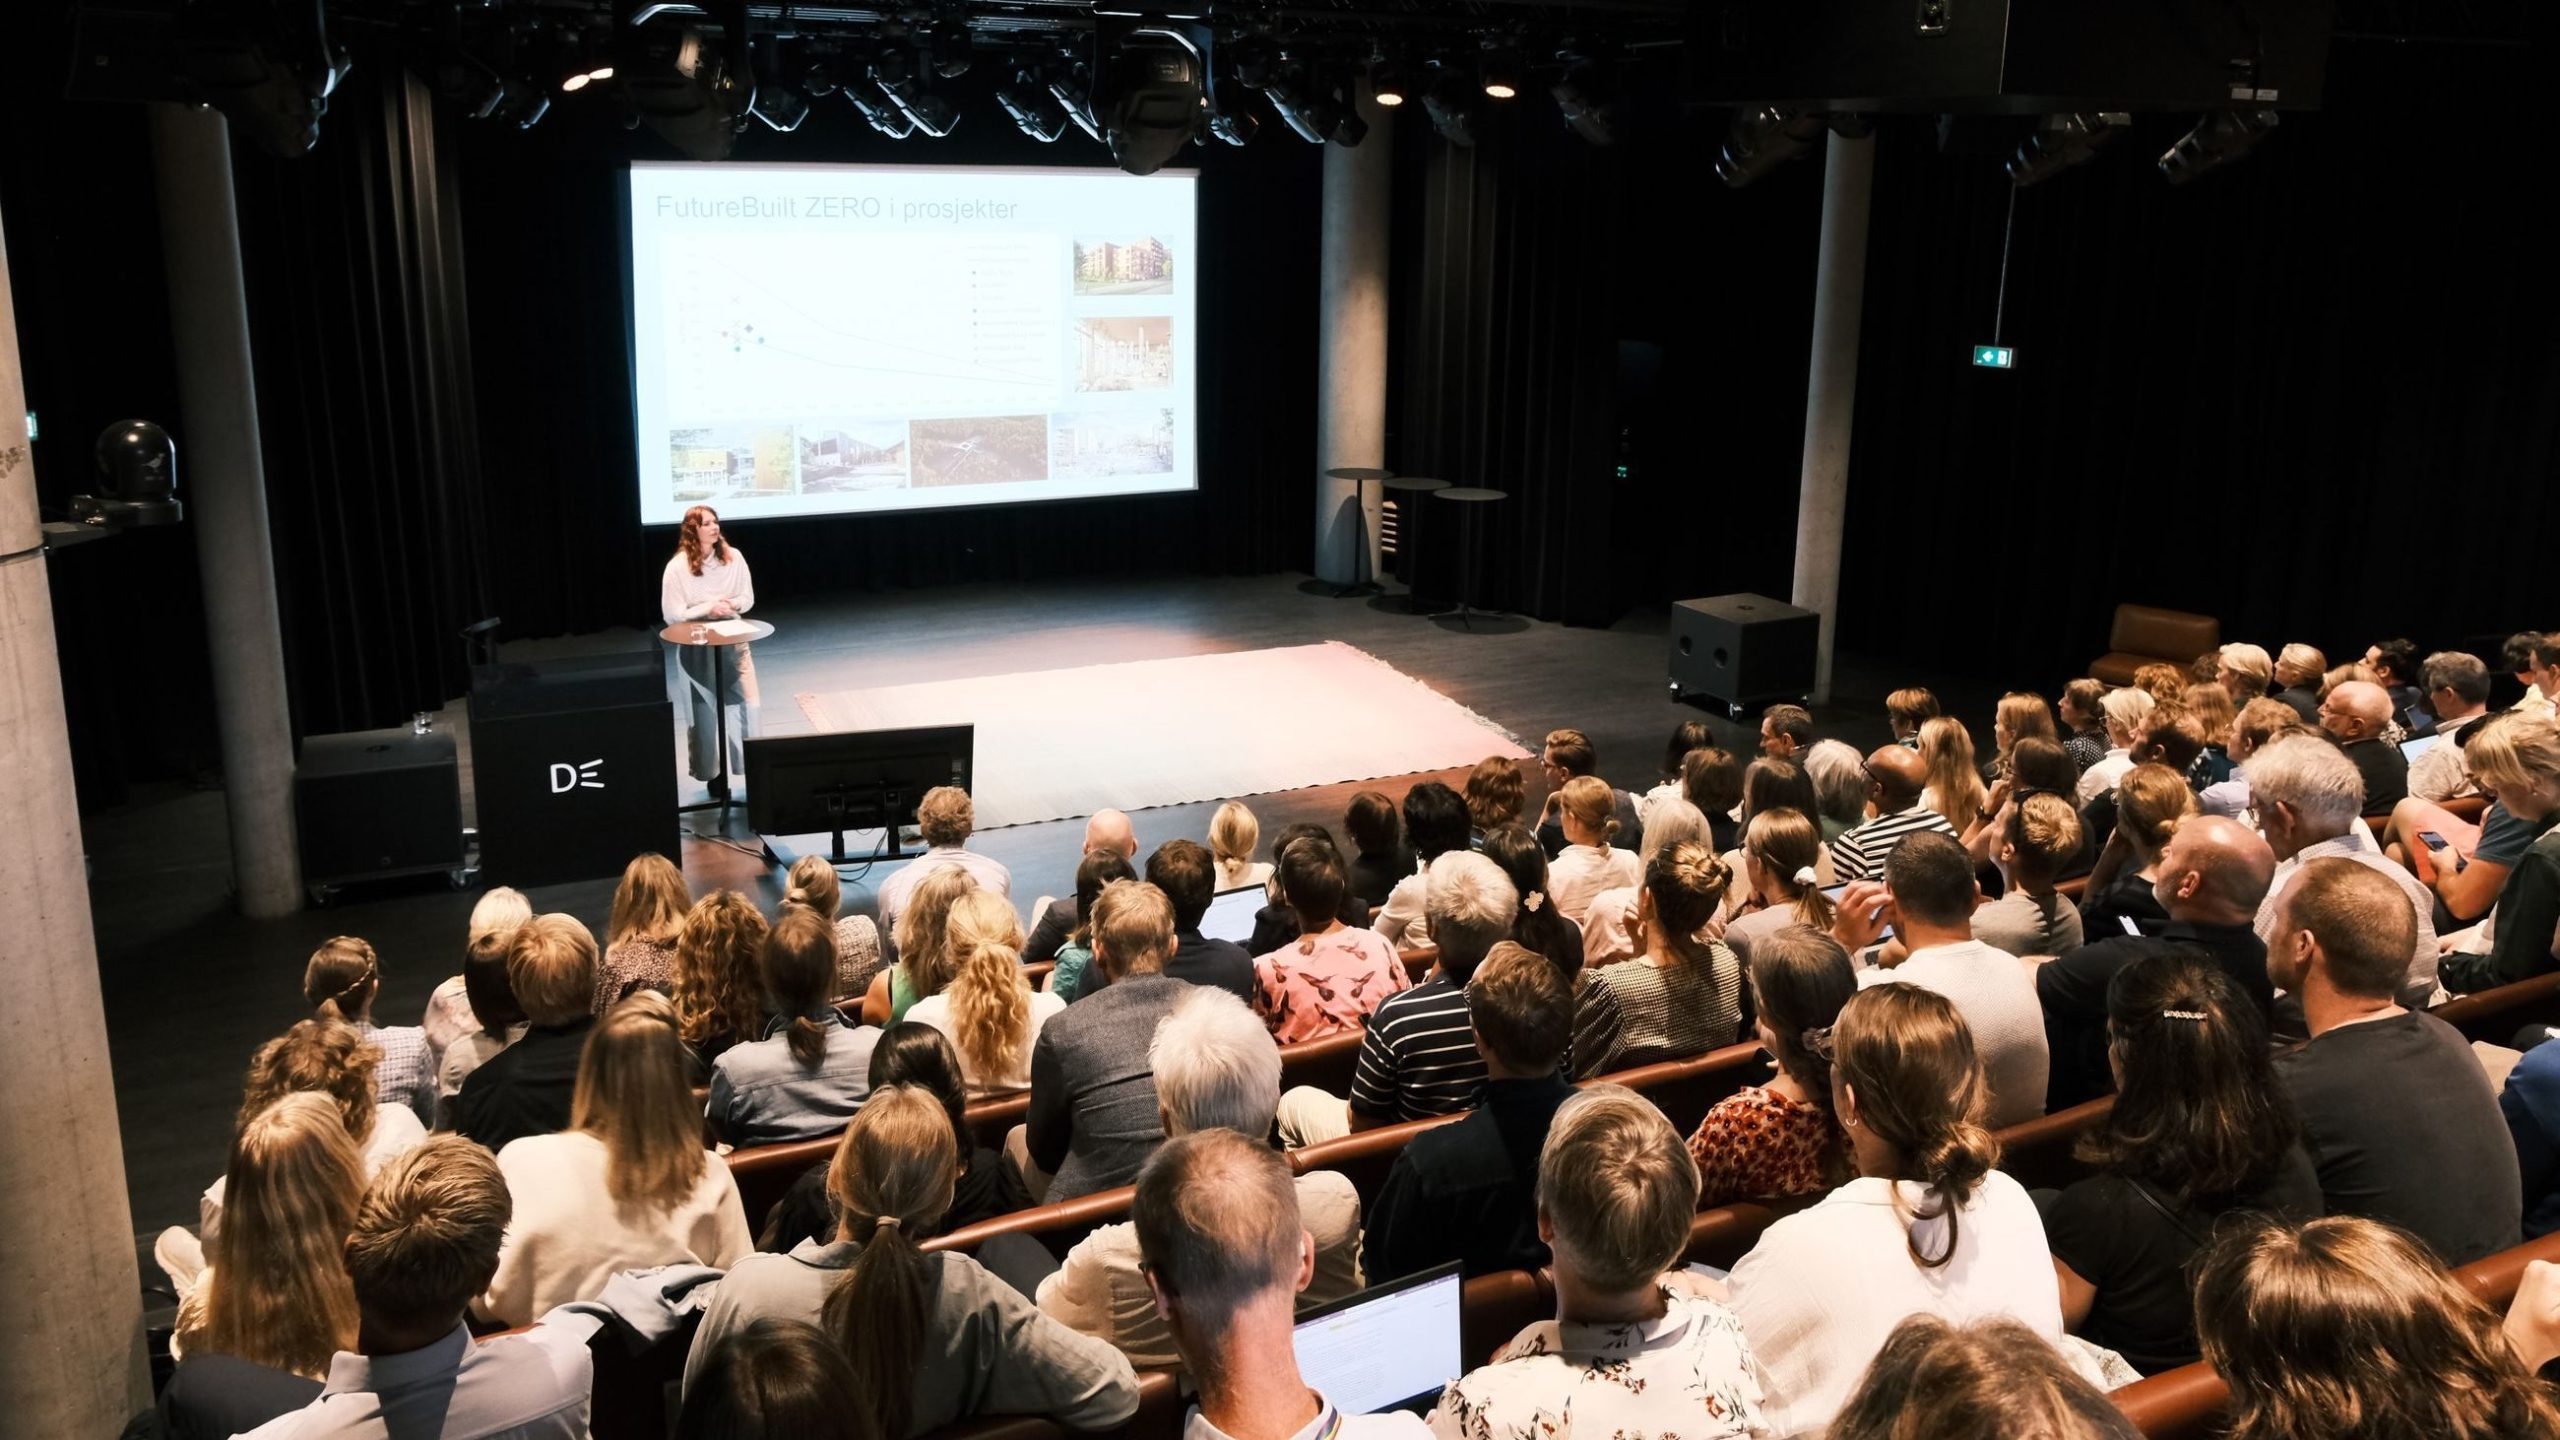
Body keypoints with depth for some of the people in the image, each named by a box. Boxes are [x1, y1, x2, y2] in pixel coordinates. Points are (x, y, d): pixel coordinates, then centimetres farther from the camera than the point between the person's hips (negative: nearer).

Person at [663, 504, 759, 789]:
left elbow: (747, 599, 4)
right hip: (696, 648, -2)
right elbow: (671, 615, -11)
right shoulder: (677, 567, -12)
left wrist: (731, 605, -17)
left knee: (750, 705, -2)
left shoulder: (733, 557, -3)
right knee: (704, 714, 5)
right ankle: (714, 774, 18)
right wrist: (708, 609, -21)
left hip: (734, 642, 3)